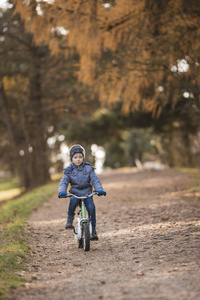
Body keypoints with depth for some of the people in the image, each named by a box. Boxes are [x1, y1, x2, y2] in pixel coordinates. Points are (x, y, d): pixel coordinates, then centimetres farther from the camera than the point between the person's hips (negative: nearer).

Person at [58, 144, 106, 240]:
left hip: (87, 194, 0)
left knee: (91, 207, -25)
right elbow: (63, 182, -6)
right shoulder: (69, 171, 3)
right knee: (73, 200, -35)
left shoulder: (88, 169, 4)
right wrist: (62, 192, -27)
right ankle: (70, 220, -14)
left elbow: (95, 180, -4)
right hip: (75, 193, 0)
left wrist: (100, 190, -21)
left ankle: (93, 229, -13)